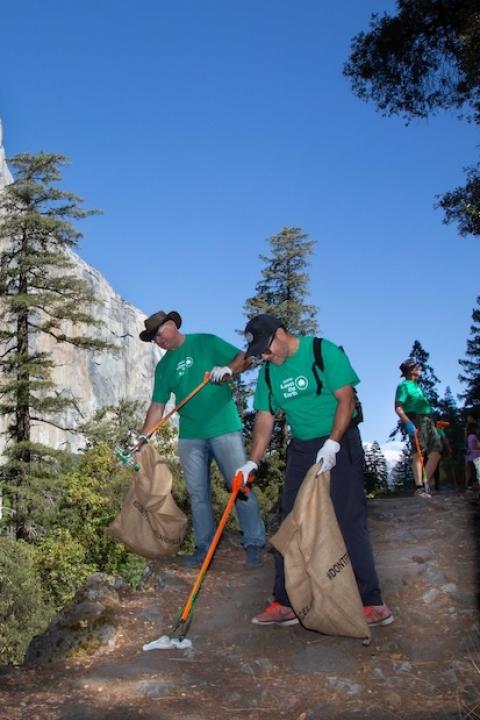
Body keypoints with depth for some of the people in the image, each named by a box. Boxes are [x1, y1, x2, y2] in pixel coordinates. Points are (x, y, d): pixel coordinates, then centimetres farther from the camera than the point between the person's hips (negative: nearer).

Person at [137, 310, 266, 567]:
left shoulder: (206, 342, 1)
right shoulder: (163, 367, 13)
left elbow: (242, 357, -2)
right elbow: (157, 407, 11)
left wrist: (228, 369, -23)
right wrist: (142, 437, 0)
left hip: (224, 428, -4)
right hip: (190, 436, 5)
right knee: (198, 494, 7)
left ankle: (253, 544, 5)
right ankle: (203, 547, 16)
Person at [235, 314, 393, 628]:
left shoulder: (324, 352, -12)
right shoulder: (268, 372, 5)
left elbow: (346, 398, -16)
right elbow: (265, 418, 4)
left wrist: (332, 443, -25)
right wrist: (253, 462, -7)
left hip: (340, 443, -6)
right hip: (301, 449, 6)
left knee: (350, 521, -7)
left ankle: (373, 604, 3)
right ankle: (286, 603, 14)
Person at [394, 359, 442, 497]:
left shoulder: (417, 386, 24)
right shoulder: (404, 386, -2)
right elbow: (398, 408, -12)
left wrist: (431, 420, 21)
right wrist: (409, 423, -24)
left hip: (428, 421, 9)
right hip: (416, 421, -9)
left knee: (436, 451, 1)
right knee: (418, 453, -11)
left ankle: (427, 483, 6)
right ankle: (419, 488, -12)